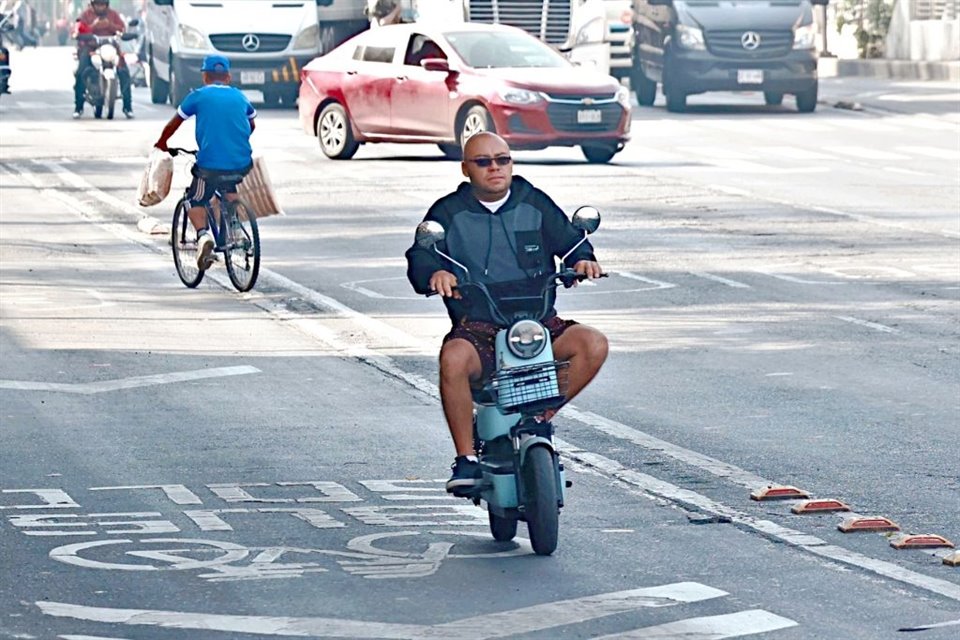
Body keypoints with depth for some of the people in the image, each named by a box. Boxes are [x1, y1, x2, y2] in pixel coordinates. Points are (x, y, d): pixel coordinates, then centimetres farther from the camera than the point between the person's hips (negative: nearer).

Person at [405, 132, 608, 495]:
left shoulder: (535, 204, 13)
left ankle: (542, 417, -2)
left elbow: (569, 239, 12)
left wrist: (582, 260, -12)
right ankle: (466, 458, -24)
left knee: (593, 345, -23)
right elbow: (420, 257, -5)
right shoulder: (449, 213, 6)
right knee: (453, 358, -36)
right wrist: (435, 273, -29)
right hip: (477, 327, -3)